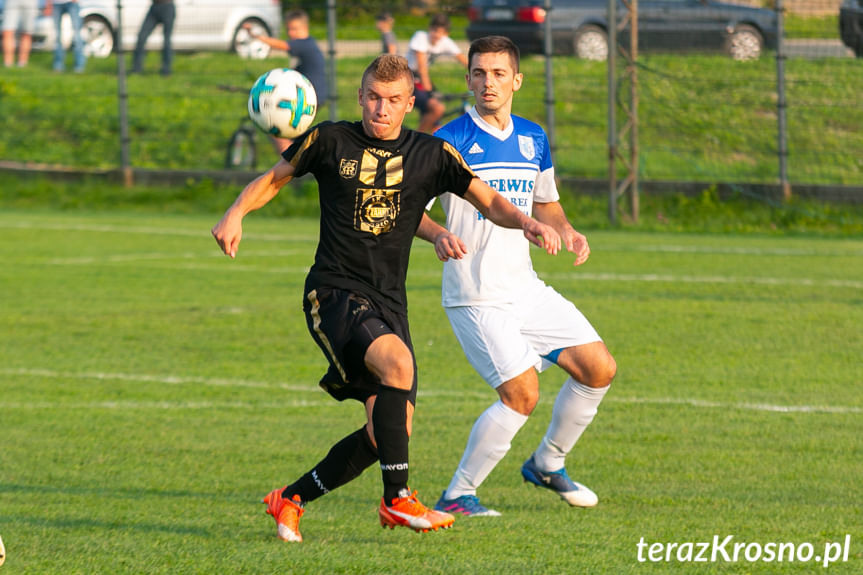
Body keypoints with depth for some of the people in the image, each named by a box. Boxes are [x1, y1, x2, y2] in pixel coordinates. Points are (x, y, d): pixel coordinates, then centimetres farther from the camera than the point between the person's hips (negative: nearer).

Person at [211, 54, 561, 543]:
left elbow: (489, 202, 6)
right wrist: (236, 214, -3)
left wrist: (527, 222, -15)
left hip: (389, 301, 4)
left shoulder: (431, 154, 5)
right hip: (333, 292, -4)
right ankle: (397, 500, -28)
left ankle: (292, 500, 17)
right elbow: (275, 178, 15)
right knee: (396, 361, -32)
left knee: (390, 430, -2)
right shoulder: (329, 142, 2)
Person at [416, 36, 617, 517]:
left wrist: (566, 231, 2)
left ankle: (547, 464, 23)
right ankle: (457, 496, -7)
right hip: (477, 296, -7)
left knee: (600, 369, 4)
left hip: (527, 287, 7)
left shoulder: (534, 139, 10)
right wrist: (438, 234, -33)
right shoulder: (451, 140, -9)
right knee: (522, 395, -18)